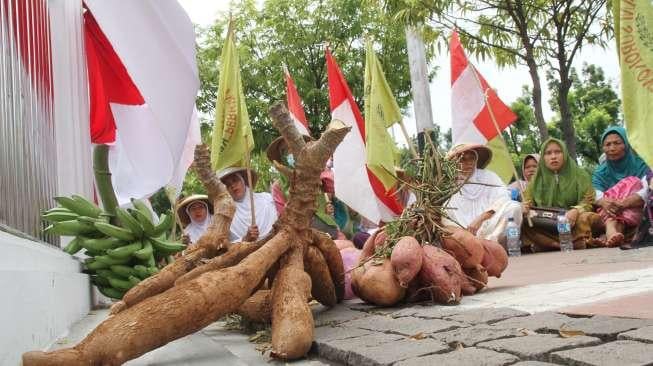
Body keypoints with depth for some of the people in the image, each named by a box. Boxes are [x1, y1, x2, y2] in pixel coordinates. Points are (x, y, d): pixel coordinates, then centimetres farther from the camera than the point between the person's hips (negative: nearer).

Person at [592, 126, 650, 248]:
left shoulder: (640, 164, 1)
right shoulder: (600, 171, 9)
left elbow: (647, 192, -18)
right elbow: (596, 196, -10)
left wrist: (623, 203, -38)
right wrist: (604, 202, -36)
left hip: (639, 214, -1)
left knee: (632, 183, -23)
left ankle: (612, 228, -47)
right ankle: (611, 229, -57)